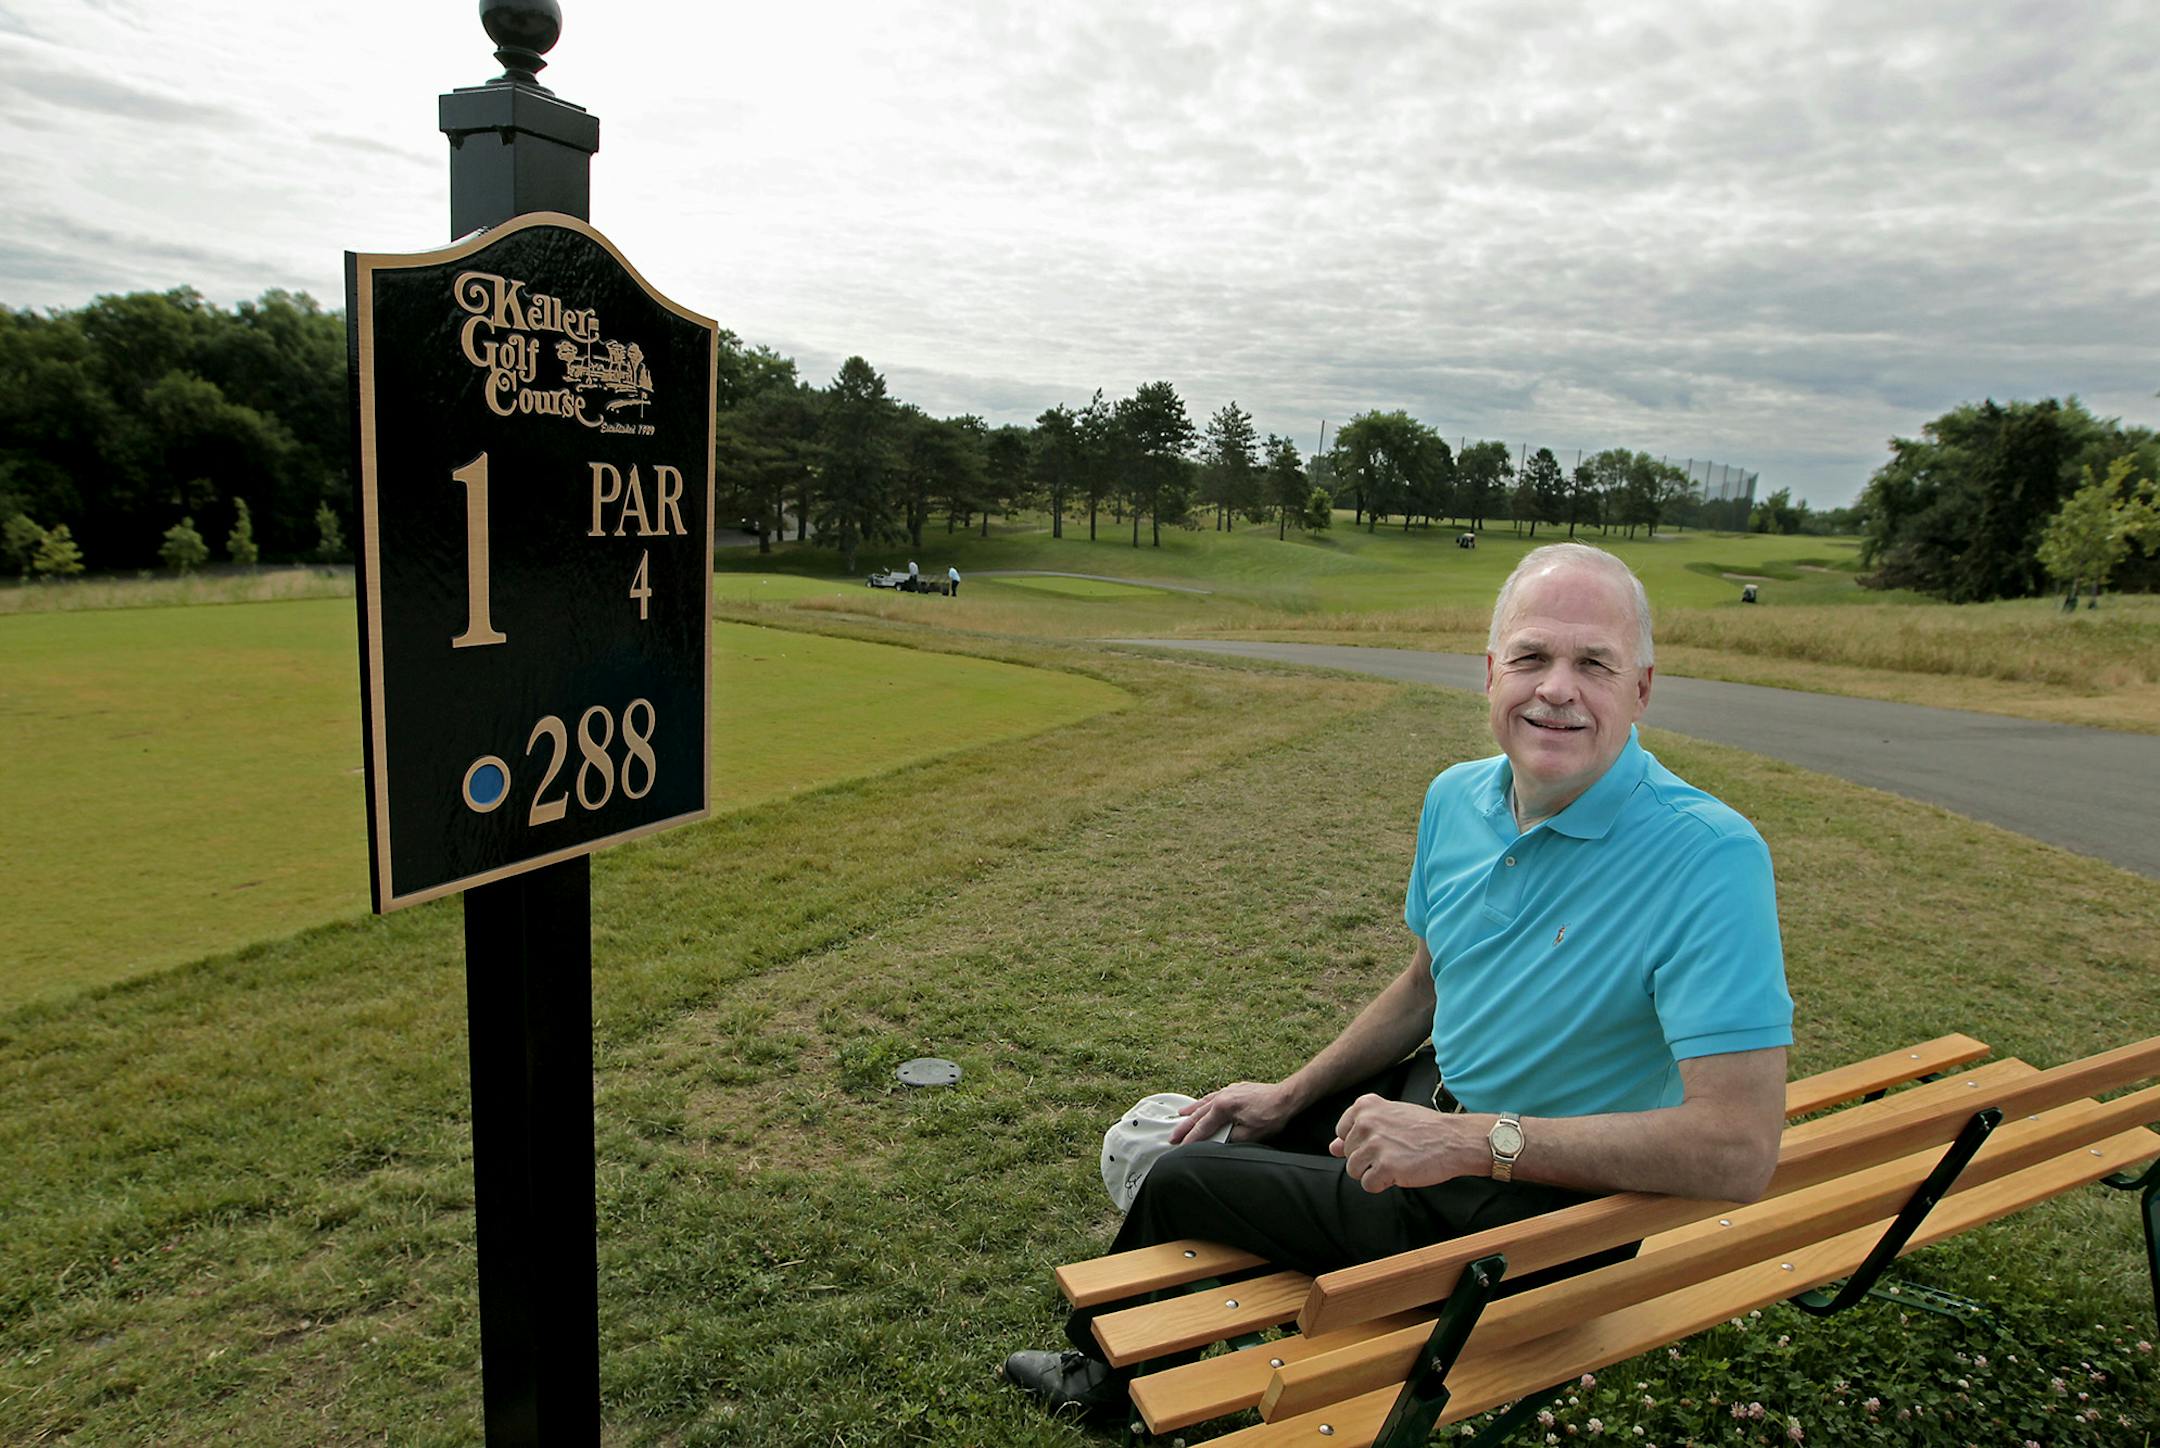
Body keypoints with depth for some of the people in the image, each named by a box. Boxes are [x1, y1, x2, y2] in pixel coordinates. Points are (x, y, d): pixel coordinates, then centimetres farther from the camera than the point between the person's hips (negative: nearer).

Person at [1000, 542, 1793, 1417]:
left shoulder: (1711, 858, -28)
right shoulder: (1457, 798, -4)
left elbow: (1739, 1150, -33)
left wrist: (1471, 1141, -33)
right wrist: (1290, 1097, 10)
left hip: (1541, 1206, -7)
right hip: (1438, 1100, 7)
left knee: (1181, 1182, -1)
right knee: (1216, 1135, 18)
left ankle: (1105, 1362, 34)